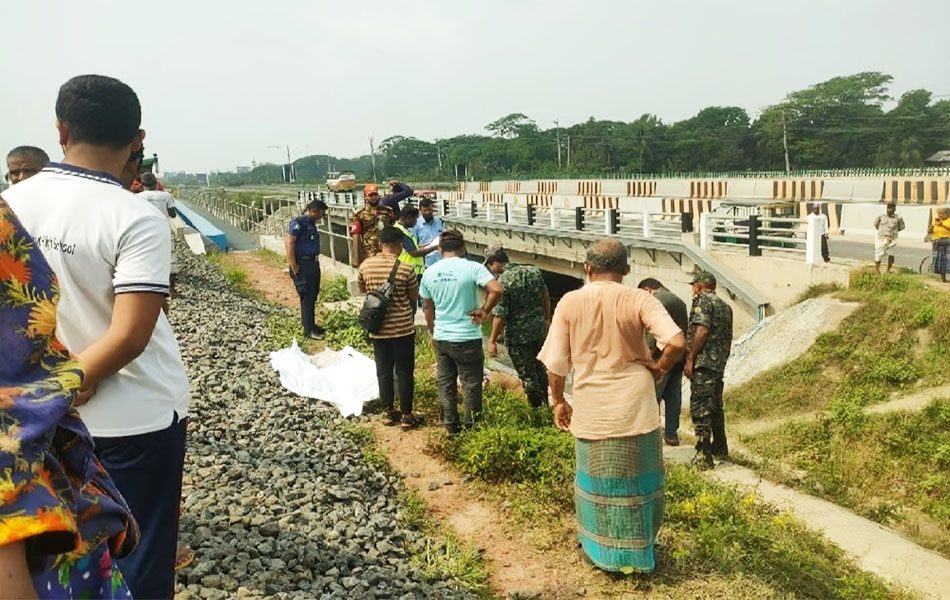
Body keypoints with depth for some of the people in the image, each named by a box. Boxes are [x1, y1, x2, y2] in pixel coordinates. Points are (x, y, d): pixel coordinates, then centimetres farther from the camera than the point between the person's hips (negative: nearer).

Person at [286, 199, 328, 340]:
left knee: (313, 296, 16)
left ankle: (311, 324, 28)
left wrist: (316, 262, 13)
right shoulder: (298, 223, -14)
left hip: (313, 264, 9)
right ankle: (308, 329, 4)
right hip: (303, 265, -9)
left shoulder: (311, 223, 13)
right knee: (306, 297, -3)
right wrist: (294, 267, -20)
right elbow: (289, 243, -20)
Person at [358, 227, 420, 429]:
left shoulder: (366, 265, -4)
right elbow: (415, 297, -2)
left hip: (377, 329, 3)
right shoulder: (405, 268, -15)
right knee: (404, 372, 7)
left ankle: (389, 412, 24)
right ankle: (406, 415, 13)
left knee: (383, 371, 14)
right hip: (403, 328, -3)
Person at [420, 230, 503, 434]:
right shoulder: (472, 268, -13)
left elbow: (427, 307, 11)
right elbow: (496, 290, -26)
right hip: (468, 339, -4)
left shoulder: (429, 272, 2)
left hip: (441, 338, 4)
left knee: (446, 383, 17)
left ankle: (451, 425, 27)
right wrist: (485, 311, -10)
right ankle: (472, 426, 21)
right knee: (471, 384, 11)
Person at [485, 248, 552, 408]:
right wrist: (547, 319, 25)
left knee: (527, 374, 8)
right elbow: (545, 297, 11)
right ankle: (545, 404, 36)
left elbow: (500, 316, -20)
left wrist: (492, 341, -12)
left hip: (518, 335, -6)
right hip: (539, 329, 7)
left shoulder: (502, 282, -19)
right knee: (540, 368, 24)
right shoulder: (534, 271, 0)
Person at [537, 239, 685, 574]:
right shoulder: (639, 300, -8)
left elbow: (556, 363, -4)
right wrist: (658, 369, -1)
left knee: (596, 480, 17)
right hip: (635, 408, 0)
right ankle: (637, 554, 31)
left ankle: (602, 552, 31)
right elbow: (677, 342, -20)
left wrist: (558, 401, 10)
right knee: (637, 480, 16)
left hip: (591, 411, 1)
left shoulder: (569, 302, -5)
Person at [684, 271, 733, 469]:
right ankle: (720, 448, 30)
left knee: (700, 408, -8)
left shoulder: (702, 300, -7)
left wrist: (690, 358, -17)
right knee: (716, 406, 20)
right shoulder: (725, 306, 19)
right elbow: (728, 339, 21)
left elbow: (702, 330, -19)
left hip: (703, 362, -9)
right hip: (719, 364, 9)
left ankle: (703, 455, -9)